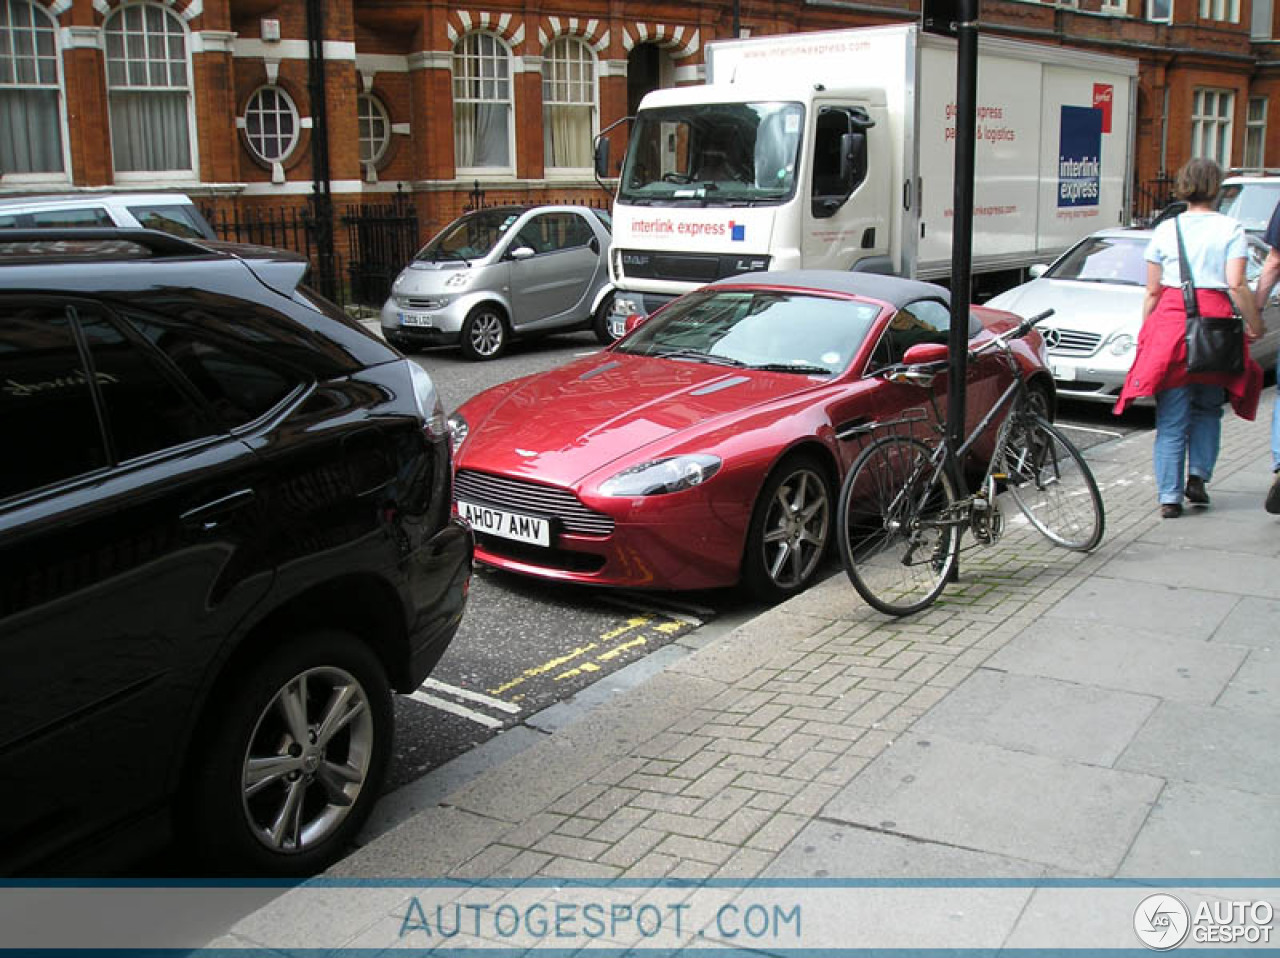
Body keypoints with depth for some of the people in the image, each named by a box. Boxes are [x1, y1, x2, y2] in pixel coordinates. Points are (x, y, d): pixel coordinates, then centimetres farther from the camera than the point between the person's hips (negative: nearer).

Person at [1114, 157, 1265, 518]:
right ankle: (1198, 476, 7)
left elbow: (1152, 291, 7)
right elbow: (1237, 286, -7)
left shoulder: (1165, 230, 6)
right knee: (1208, 407, 19)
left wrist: (1145, 332, 15)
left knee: (1171, 417, 3)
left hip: (1170, 319, 1)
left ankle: (1170, 496, 0)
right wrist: (1254, 324, 4)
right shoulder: (1230, 229, 1)